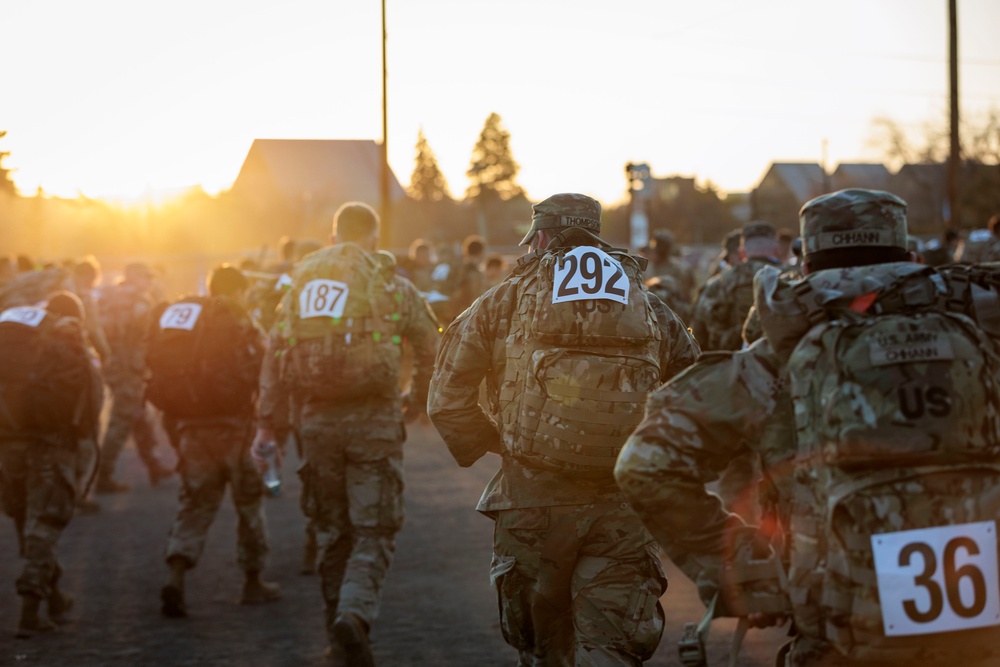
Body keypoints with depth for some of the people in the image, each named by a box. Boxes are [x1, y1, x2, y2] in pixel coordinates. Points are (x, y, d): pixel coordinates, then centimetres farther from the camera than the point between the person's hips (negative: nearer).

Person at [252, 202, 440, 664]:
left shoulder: (302, 282, 10)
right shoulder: (390, 284, 1)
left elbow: (275, 354, 6)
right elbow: (431, 348, 5)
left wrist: (266, 423, 8)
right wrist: (418, 400, 22)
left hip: (316, 418, 3)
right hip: (373, 417, -3)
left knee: (331, 528, 15)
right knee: (373, 530, 1)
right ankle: (355, 613, -22)